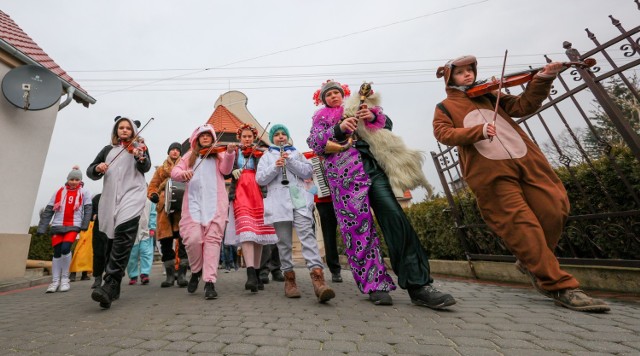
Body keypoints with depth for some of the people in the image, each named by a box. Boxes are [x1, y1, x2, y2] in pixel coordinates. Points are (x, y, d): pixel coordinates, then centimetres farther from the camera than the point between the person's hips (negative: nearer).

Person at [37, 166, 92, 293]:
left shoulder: (84, 192, 3)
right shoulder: (59, 192, 7)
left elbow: (88, 209, -1)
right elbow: (48, 210, 8)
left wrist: (84, 225, -11)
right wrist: (41, 228, 3)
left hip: (73, 226, -3)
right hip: (57, 226, 3)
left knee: (65, 249, -18)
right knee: (57, 253, 4)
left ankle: (65, 278, 0)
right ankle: (55, 281, 14)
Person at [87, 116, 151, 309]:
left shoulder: (139, 146, 10)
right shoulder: (108, 149, 20)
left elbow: (146, 168, -6)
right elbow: (90, 171, 18)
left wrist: (140, 157, -28)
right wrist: (98, 168, -4)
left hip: (132, 195, -5)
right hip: (110, 198, 5)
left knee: (122, 238, -22)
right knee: (112, 240, 10)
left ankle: (109, 286, -28)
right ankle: (114, 288, 21)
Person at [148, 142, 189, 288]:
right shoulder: (160, 169, 23)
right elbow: (152, 186, 16)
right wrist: (154, 195, -5)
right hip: (165, 208, 3)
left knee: (183, 240, -9)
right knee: (166, 242, 3)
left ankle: (182, 274, -2)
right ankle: (170, 274, 14)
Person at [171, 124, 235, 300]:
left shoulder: (219, 153, 16)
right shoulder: (190, 155, 21)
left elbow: (225, 169, -3)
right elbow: (174, 172, 10)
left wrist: (230, 153, -22)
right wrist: (183, 173, -14)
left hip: (215, 202, -1)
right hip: (193, 201, 1)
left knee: (212, 238, -8)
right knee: (192, 238, -10)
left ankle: (210, 282, -3)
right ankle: (196, 270, 18)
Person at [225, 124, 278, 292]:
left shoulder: (260, 153, 15)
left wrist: (258, 154, -16)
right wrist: (233, 171, -14)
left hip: (258, 192, 1)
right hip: (240, 192, -1)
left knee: (258, 231, 1)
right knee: (246, 229, -19)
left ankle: (257, 273, 12)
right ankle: (250, 274, -26)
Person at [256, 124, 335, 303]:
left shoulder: (296, 153, 21)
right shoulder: (267, 156, 19)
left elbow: (308, 172, 7)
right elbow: (260, 179, 6)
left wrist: (290, 162, -6)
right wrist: (276, 166, -10)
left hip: (299, 198, 0)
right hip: (279, 201, 1)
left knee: (307, 234, -16)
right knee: (284, 241, 2)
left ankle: (317, 276, -24)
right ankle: (289, 277, 13)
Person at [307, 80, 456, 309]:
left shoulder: (358, 108, 29)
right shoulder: (321, 118, 24)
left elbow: (387, 124, 21)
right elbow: (314, 142, 5)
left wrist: (373, 116, -2)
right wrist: (339, 129, -13)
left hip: (372, 165, 2)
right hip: (344, 173, -1)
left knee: (394, 216, -14)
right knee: (358, 226, -9)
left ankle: (419, 286, -11)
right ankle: (375, 285, 1)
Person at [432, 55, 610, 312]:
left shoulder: (489, 95, 24)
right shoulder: (445, 107, 11)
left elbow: (522, 107, 16)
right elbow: (443, 133, -7)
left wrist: (542, 80, 0)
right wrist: (477, 130, -22)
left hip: (526, 160, 5)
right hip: (491, 173, -5)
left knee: (554, 209, 1)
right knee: (522, 225, -8)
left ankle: (531, 261, 25)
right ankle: (560, 287, 4)